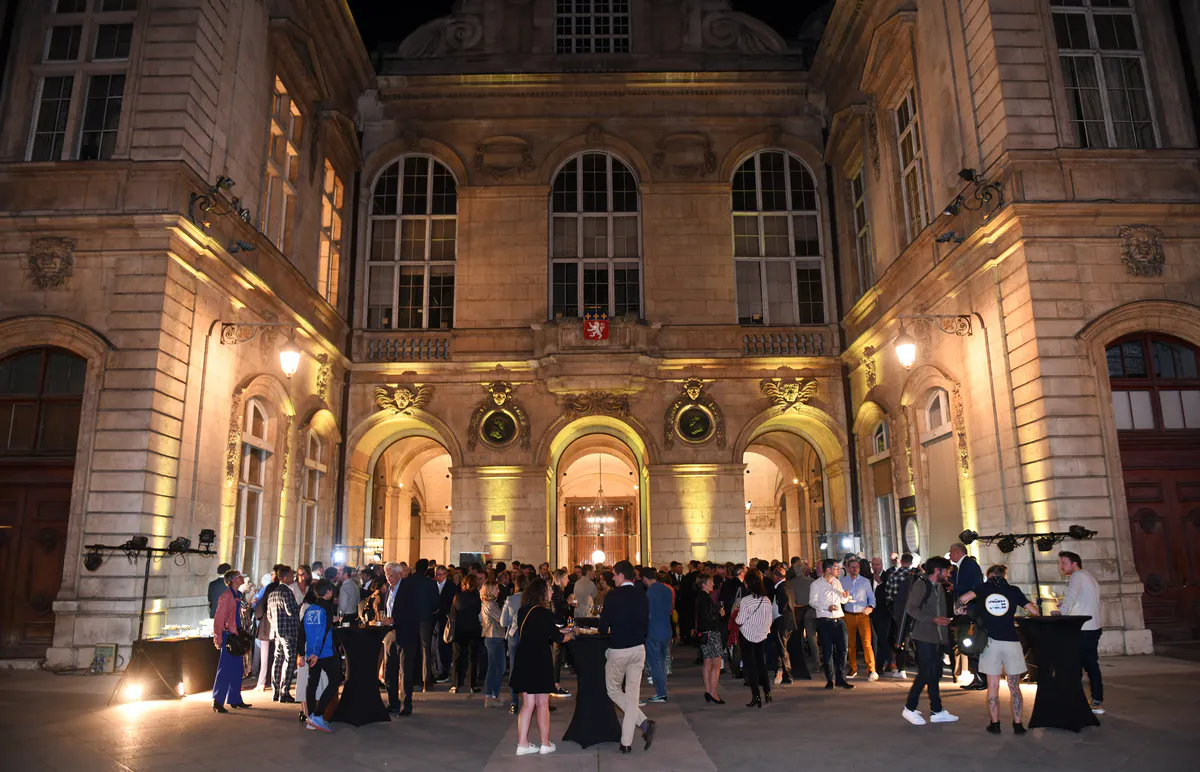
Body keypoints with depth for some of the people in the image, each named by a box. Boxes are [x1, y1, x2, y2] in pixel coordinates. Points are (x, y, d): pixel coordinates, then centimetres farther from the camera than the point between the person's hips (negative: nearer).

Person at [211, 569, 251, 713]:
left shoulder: (237, 595, 13)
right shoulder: (227, 596, -14)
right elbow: (218, 618, -17)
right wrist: (218, 638, -19)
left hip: (236, 635, 9)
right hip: (228, 636, -9)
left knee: (237, 669, 14)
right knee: (225, 669, -6)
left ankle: (235, 699, 22)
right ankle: (217, 702, -1)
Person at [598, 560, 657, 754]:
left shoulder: (613, 595, -14)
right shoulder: (641, 595, 2)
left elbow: (603, 627, -13)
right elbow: (646, 626, 7)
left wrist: (607, 630, 9)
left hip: (618, 650, -5)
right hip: (638, 649, 5)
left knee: (613, 690, 14)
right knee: (632, 693, 9)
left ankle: (643, 723, -1)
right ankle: (626, 742, 10)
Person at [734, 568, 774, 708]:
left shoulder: (745, 600, -20)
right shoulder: (767, 600, -6)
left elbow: (740, 621, -17)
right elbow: (769, 619, 1)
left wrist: (736, 611, 1)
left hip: (747, 636, -4)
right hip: (762, 635, 4)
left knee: (750, 665, 5)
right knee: (761, 663, 17)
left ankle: (756, 696, 4)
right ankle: (767, 693, 20)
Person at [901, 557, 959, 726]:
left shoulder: (939, 588, 16)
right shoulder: (921, 585, -9)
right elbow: (911, 608, -16)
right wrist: (933, 619, -21)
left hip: (937, 637, 8)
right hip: (924, 637, -8)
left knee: (934, 674, 10)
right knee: (925, 673, -7)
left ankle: (936, 711, 16)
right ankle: (909, 708, 4)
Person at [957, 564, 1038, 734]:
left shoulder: (984, 587, 4)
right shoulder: (1014, 590, 6)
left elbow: (963, 598, -9)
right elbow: (1034, 611, 6)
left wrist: (961, 609, 11)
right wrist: (1032, 605, 28)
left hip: (990, 641, 0)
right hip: (1011, 641, 0)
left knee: (993, 685, 7)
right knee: (1014, 686, 10)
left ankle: (995, 724, 8)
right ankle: (1017, 724, 10)